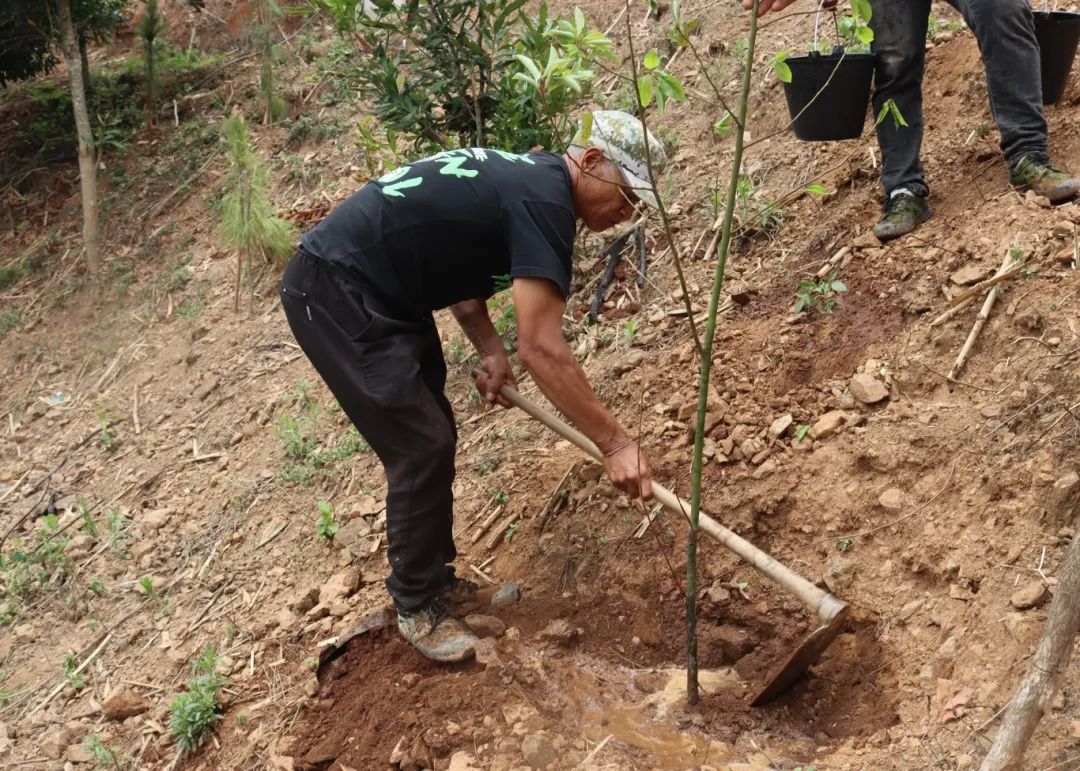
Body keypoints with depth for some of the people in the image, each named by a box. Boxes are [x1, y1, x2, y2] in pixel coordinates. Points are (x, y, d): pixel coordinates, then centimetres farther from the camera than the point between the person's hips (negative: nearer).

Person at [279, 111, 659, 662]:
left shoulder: (528, 178, 9)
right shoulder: (545, 200, -21)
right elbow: (542, 350, -27)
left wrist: (490, 350, 0)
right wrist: (615, 443, -24)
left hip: (382, 294, 10)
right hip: (333, 296, -10)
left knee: (433, 437, 14)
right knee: (422, 448, -8)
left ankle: (433, 578, 28)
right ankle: (416, 606, 7)